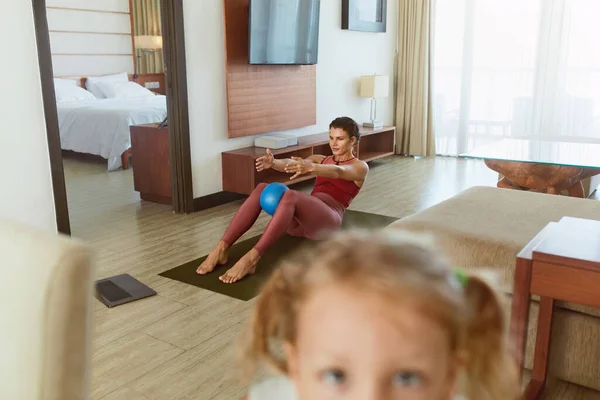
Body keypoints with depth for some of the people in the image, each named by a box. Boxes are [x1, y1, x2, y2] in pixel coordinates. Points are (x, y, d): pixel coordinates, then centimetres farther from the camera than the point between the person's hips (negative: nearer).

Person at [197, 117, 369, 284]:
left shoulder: (360, 167, 10)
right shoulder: (320, 159, 25)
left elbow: (336, 172, -16)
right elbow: (292, 163, 1)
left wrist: (310, 167, -38)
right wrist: (273, 162, -23)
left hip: (326, 222, -5)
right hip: (300, 221, 5)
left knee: (291, 196, -37)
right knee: (262, 189, -24)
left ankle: (250, 259, -48)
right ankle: (221, 248, -34)